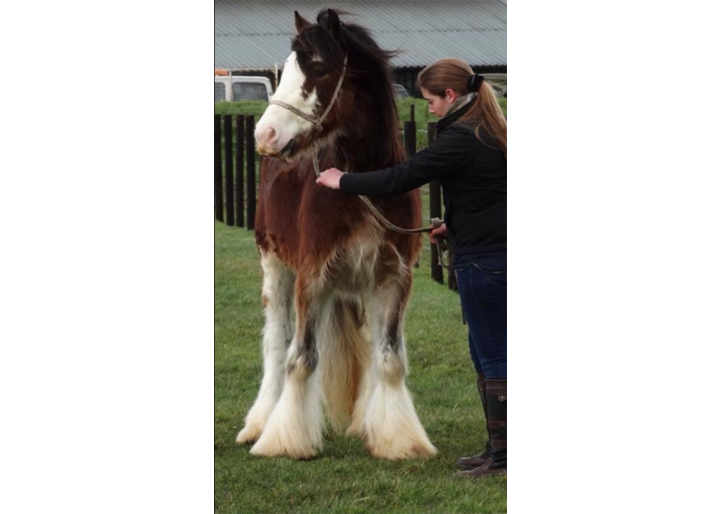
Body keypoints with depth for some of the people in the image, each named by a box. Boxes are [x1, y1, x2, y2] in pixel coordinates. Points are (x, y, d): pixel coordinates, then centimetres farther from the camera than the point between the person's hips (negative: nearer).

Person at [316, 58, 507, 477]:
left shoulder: (461, 140, -17)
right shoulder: (490, 132, 13)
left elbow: (401, 178, -15)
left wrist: (343, 181, -4)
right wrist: (456, 225, 17)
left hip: (484, 261, -10)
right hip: (499, 251, 10)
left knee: (493, 356, -4)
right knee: (485, 353, 15)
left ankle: (502, 455, 1)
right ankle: (498, 449, 19)